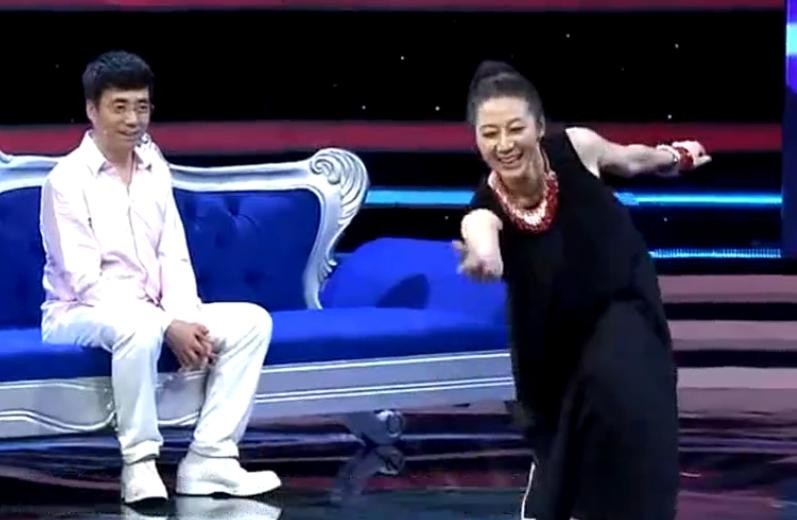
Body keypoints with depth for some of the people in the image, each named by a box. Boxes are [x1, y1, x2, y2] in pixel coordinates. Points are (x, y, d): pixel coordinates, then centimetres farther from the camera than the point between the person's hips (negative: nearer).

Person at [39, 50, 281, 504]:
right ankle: (139, 463, -25)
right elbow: (85, 281, -19)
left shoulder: (155, 169, 6)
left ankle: (209, 458, -15)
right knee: (139, 327, -40)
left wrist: (187, 320, -15)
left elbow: (174, 258, 6)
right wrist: (168, 326, -24)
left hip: (151, 313, 7)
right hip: (79, 315, -7)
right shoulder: (68, 178, -14)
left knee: (251, 321, -11)